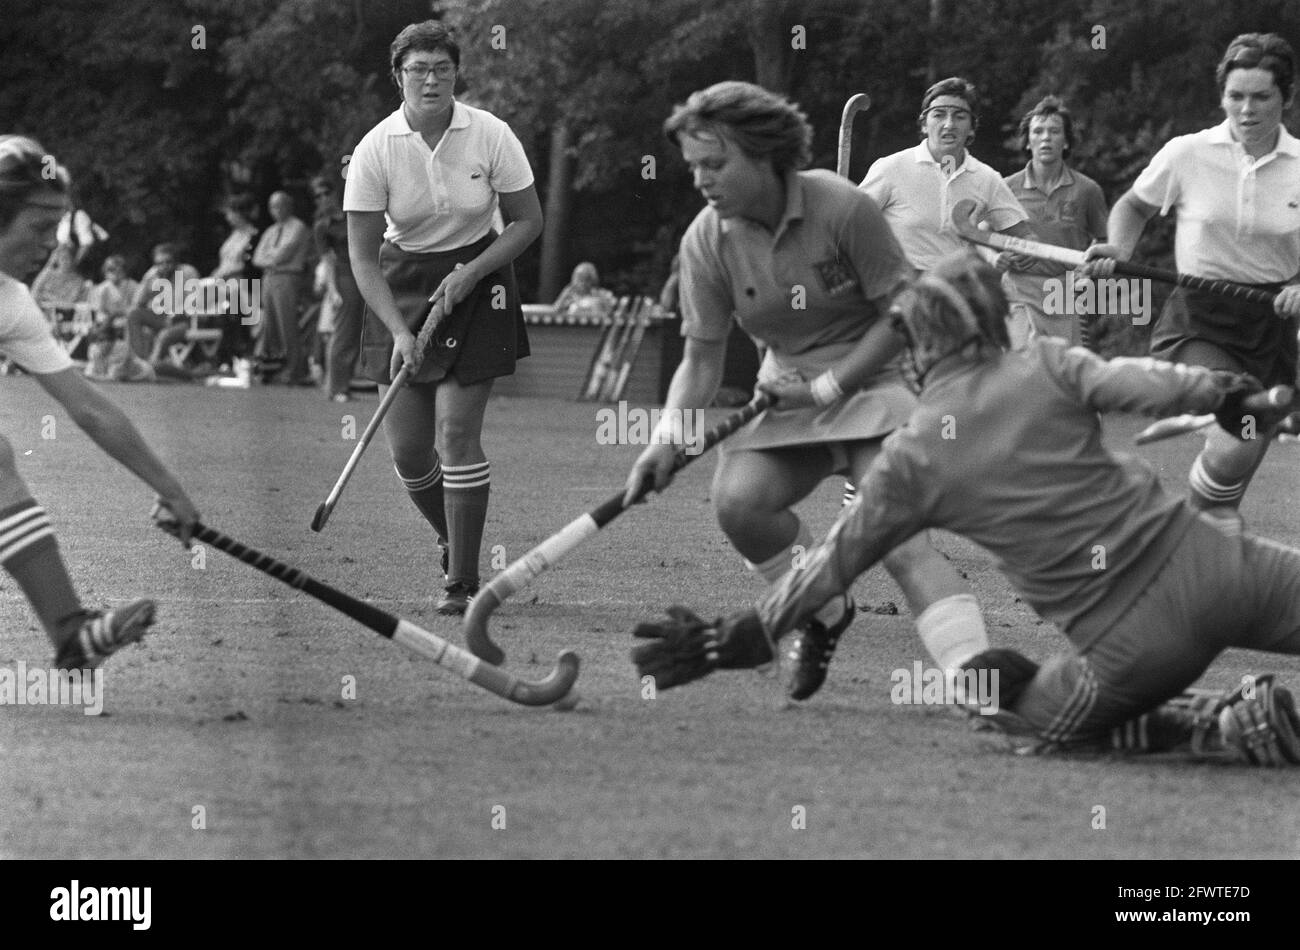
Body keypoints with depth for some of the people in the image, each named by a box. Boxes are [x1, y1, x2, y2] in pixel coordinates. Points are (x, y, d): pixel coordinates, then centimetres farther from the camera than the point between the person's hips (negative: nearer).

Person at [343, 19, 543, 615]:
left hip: (477, 280, -1)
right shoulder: (375, 151, -13)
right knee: (407, 449, -1)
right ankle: (452, 539, 28)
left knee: (457, 432, -11)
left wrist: (470, 273, -15)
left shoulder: (490, 136, -12)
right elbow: (362, 257, -10)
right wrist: (398, 331, -20)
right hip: (401, 286, 1)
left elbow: (528, 221, -2)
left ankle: (463, 580, -2)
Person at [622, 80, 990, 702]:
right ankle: (824, 615, 6)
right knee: (737, 499, -20)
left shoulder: (843, 209, -20)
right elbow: (701, 359, -1)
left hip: (874, 376, -5)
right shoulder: (706, 242, -7)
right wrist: (669, 436, -17)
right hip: (790, 389, 5)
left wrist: (827, 388, -17)